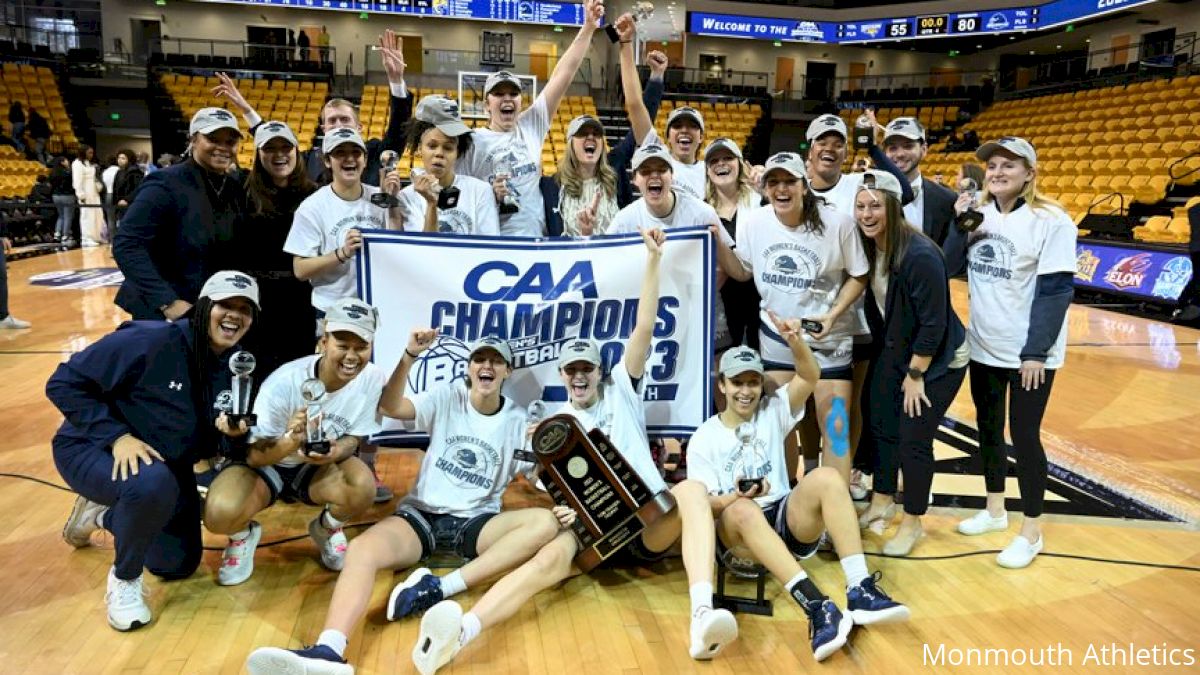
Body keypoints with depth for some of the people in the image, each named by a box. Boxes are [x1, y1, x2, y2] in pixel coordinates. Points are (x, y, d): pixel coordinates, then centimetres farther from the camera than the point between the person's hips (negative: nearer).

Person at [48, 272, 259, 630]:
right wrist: (117, 436, -32)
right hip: (93, 450, -7)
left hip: (166, 465, 7)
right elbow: (64, 384, -23)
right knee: (152, 483, -41)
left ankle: (104, 513, 38)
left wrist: (233, 433, -26)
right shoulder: (151, 340, -27)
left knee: (179, 564, 13)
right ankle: (123, 580, -11)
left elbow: (210, 445, -2)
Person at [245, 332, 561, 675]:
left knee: (545, 523, -27)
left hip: (475, 524, 1)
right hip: (422, 515, 0)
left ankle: (440, 588, -34)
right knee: (362, 548, -30)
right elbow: (391, 407, -13)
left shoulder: (517, 419, 6)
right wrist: (410, 355, -25)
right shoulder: (448, 396, 3)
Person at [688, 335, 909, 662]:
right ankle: (815, 607, -51)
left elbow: (810, 377, -7)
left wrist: (795, 341, -26)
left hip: (789, 520, 3)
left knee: (825, 477, -26)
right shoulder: (703, 439, 4)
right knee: (743, 510, -38)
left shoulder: (772, 411, 11)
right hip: (737, 533, -2)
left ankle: (860, 590, -34)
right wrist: (737, 496, -24)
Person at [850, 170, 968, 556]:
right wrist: (883, 352, 9)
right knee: (881, 426, 13)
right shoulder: (869, 247, -7)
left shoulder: (920, 255, -28)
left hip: (937, 360, -7)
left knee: (913, 440, -3)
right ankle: (881, 503, 32)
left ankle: (913, 522, 17)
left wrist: (915, 375, -17)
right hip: (893, 353, 7)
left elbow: (934, 322, -23)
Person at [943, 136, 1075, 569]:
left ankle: (1031, 532, 17)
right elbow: (951, 268, 1)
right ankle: (994, 510, 35)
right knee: (988, 429, 16)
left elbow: (1056, 290, -16)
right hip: (983, 348, 6)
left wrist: (1036, 352, -18)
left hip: (1029, 354, -6)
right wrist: (960, 223, -13)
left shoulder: (1051, 221, -13)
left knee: (1024, 437, 1)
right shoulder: (978, 214, 3)